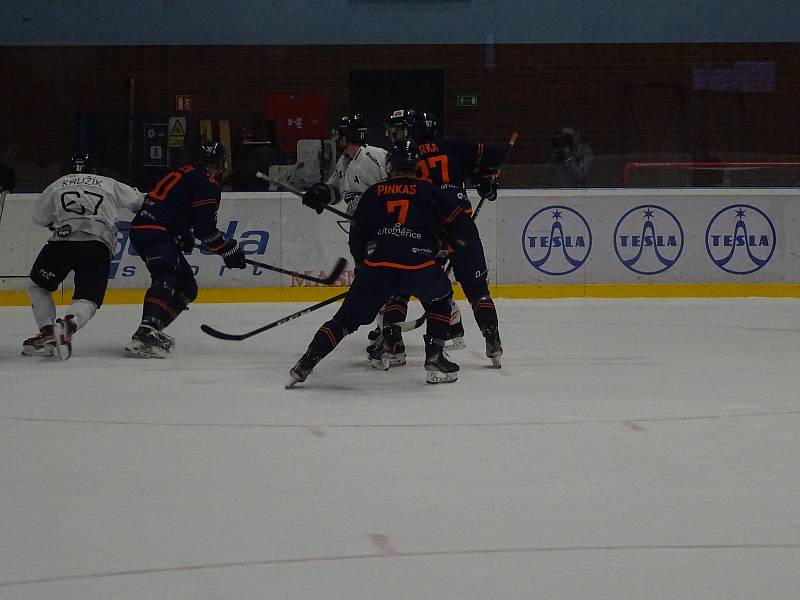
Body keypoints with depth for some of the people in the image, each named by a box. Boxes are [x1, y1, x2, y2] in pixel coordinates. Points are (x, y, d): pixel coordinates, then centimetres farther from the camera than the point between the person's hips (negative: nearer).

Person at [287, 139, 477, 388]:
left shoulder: (373, 193, 17)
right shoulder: (430, 192, 13)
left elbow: (357, 235, 18)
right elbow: (459, 223, 14)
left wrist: (364, 264, 33)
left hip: (378, 265, 1)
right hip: (420, 265, -1)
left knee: (347, 318, 9)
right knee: (439, 300, 29)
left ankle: (305, 364, -1)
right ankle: (435, 359, 19)